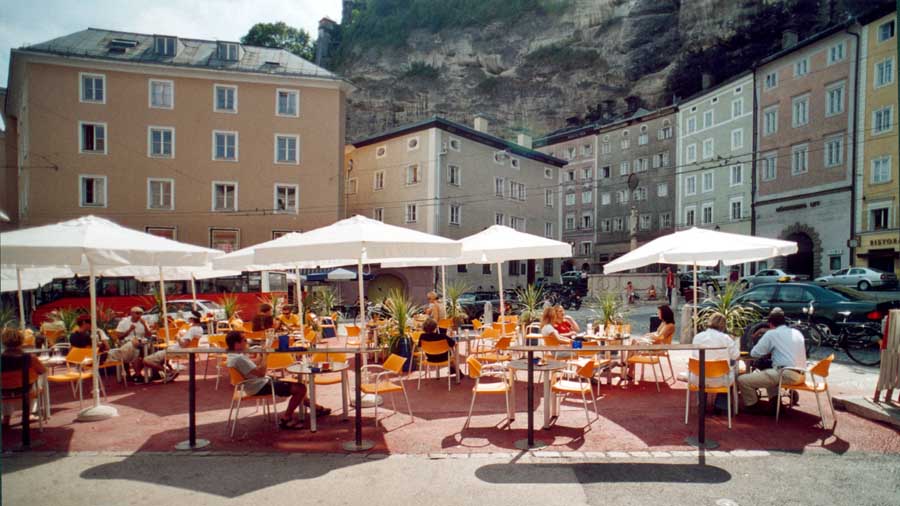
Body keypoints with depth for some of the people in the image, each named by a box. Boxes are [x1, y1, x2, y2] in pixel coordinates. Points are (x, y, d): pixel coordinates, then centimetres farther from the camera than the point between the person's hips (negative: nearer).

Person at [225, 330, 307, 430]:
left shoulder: (232, 356, 8)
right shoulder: (239, 358, -24)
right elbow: (261, 373, -26)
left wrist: (261, 356, 4)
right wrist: (264, 356, -14)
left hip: (257, 385, 11)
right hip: (260, 388, -11)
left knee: (297, 385, 18)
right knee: (301, 388, -14)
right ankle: (286, 418, -4)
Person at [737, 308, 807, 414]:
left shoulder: (771, 334, -2)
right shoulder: (797, 333, 17)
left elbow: (754, 353, 3)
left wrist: (768, 350, 23)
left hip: (787, 375, -8)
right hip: (801, 375, 8)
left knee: (742, 380, -7)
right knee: (766, 373, 36)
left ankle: (753, 407, 8)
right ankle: (775, 403, 22)